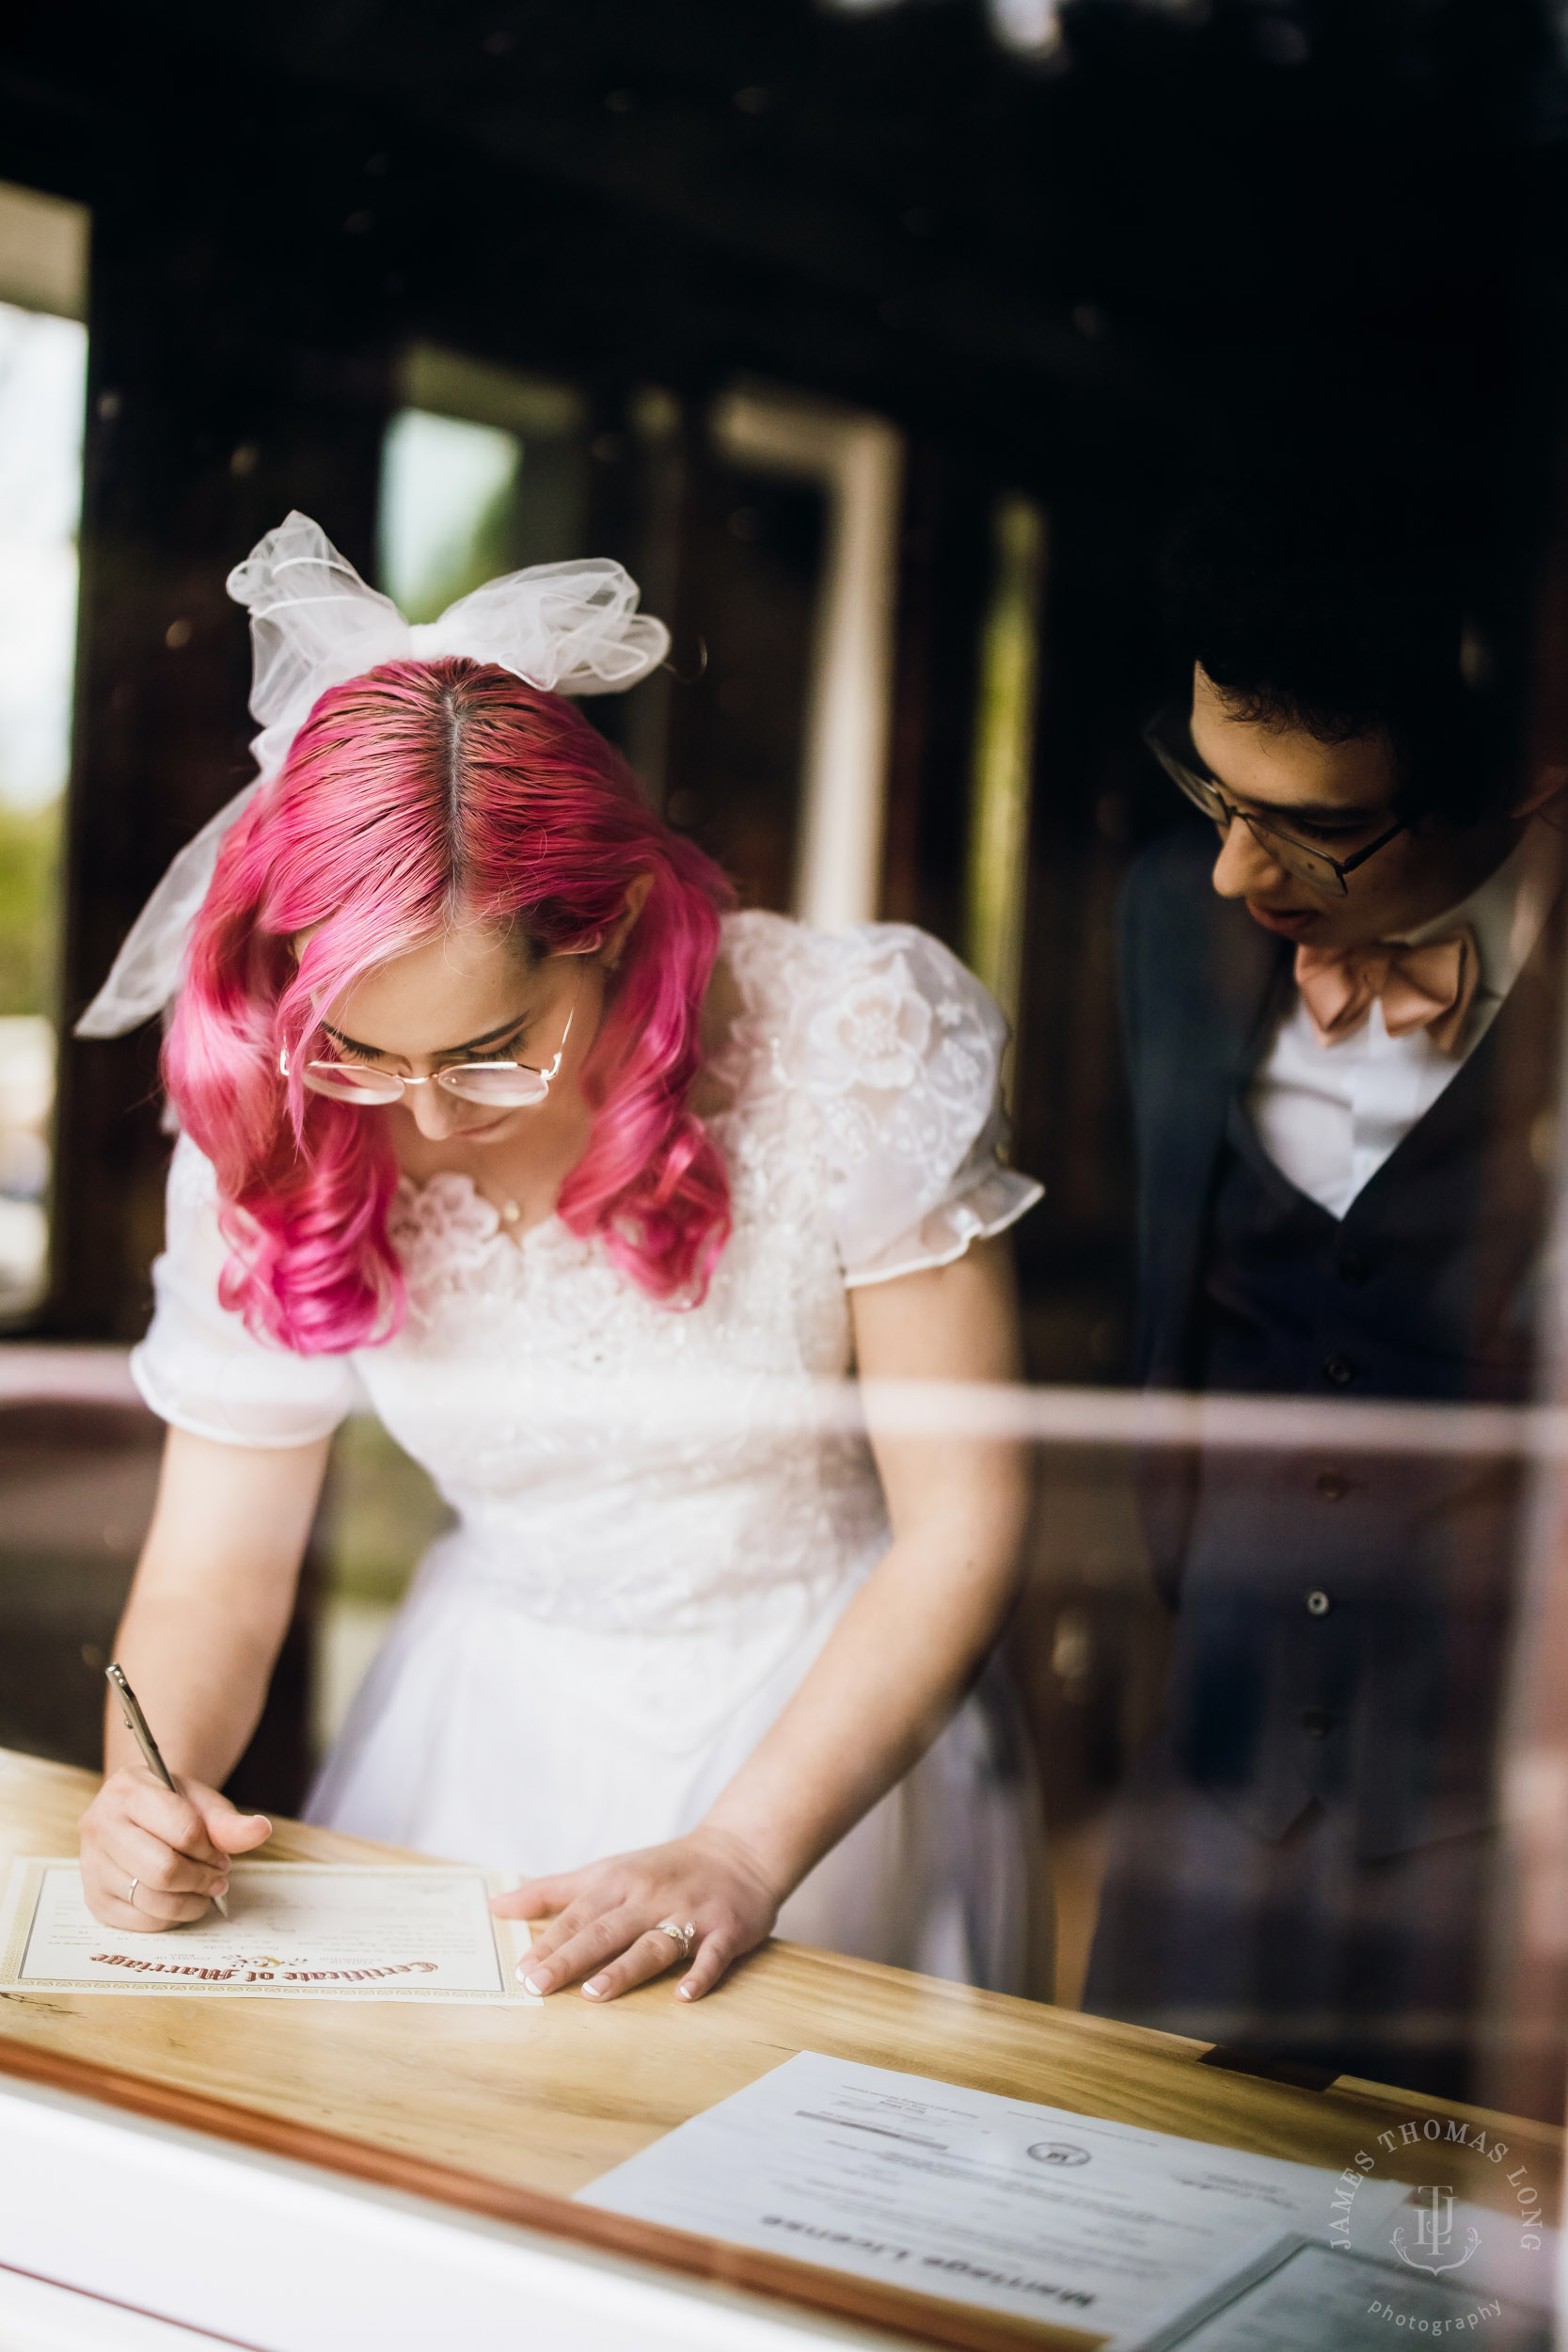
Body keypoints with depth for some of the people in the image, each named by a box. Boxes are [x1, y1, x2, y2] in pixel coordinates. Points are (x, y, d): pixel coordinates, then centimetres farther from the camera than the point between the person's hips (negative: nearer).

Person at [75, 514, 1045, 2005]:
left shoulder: (853, 1043, -19)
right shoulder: (273, 1135, -10)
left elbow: (960, 1525, -15)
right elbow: (215, 1572, -5)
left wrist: (741, 1857, -24)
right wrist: (152, 1783, -26)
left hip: (835, 1716, 0)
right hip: (488, 1723, 1)